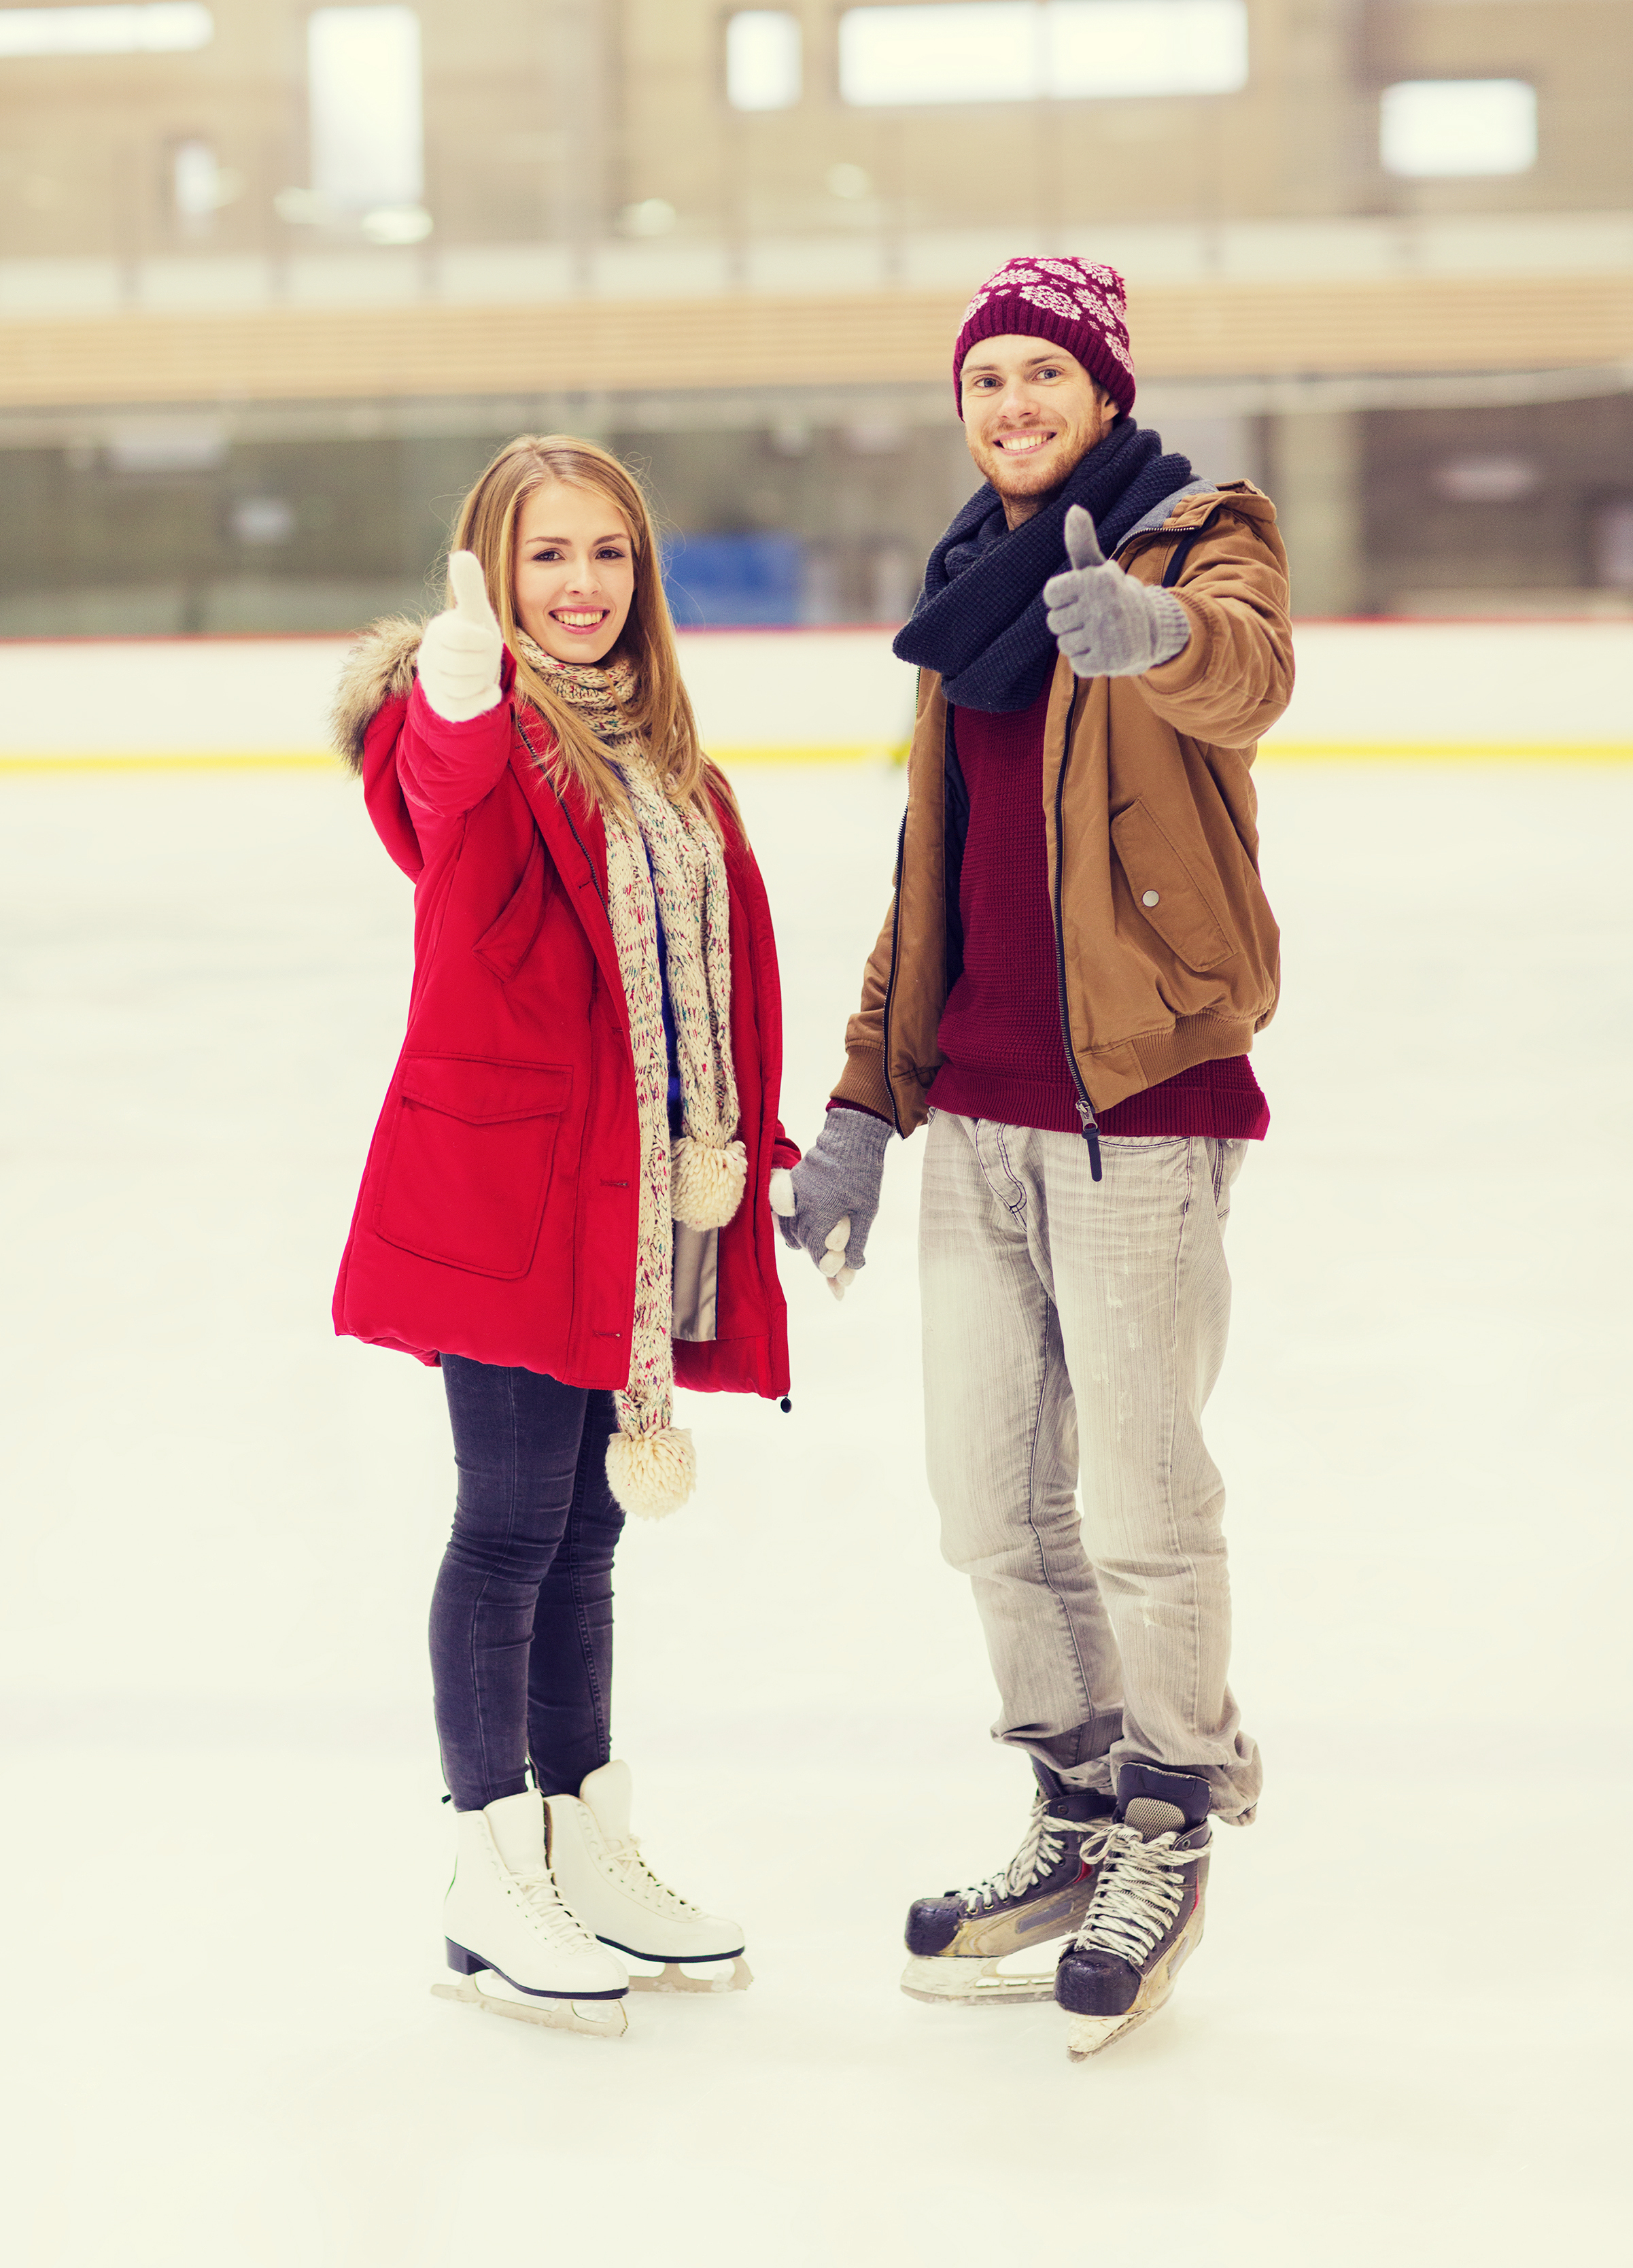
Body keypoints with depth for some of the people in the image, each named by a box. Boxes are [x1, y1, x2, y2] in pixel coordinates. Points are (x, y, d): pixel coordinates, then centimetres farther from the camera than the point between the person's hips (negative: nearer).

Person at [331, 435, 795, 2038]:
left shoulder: (662, 754, 13)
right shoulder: (474, 733, -10)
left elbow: (723, 954, 16)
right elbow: (443, 792, -35)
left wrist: (725, 1142, 4)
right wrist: (462, 688, -57)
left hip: (637, 1197, 7)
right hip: (501, 1175, -7)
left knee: (585, 1531, 16)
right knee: (511, 1527, -1)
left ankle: (588, 1844, 26)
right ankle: (493, 1882, 10)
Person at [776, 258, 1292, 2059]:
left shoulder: (1200, 539, -5)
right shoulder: (967, 592, 16)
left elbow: (1246, 677, -31)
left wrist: (1151, 630, -54)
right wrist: (866, 1101, 14)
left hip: (1140, 1097, -7)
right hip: (976, 1107, 7)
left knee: (1139, 1494, 0)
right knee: (989, 1499, 11)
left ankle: (1168, 1841, 17)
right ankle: (1078, 1818, 28)